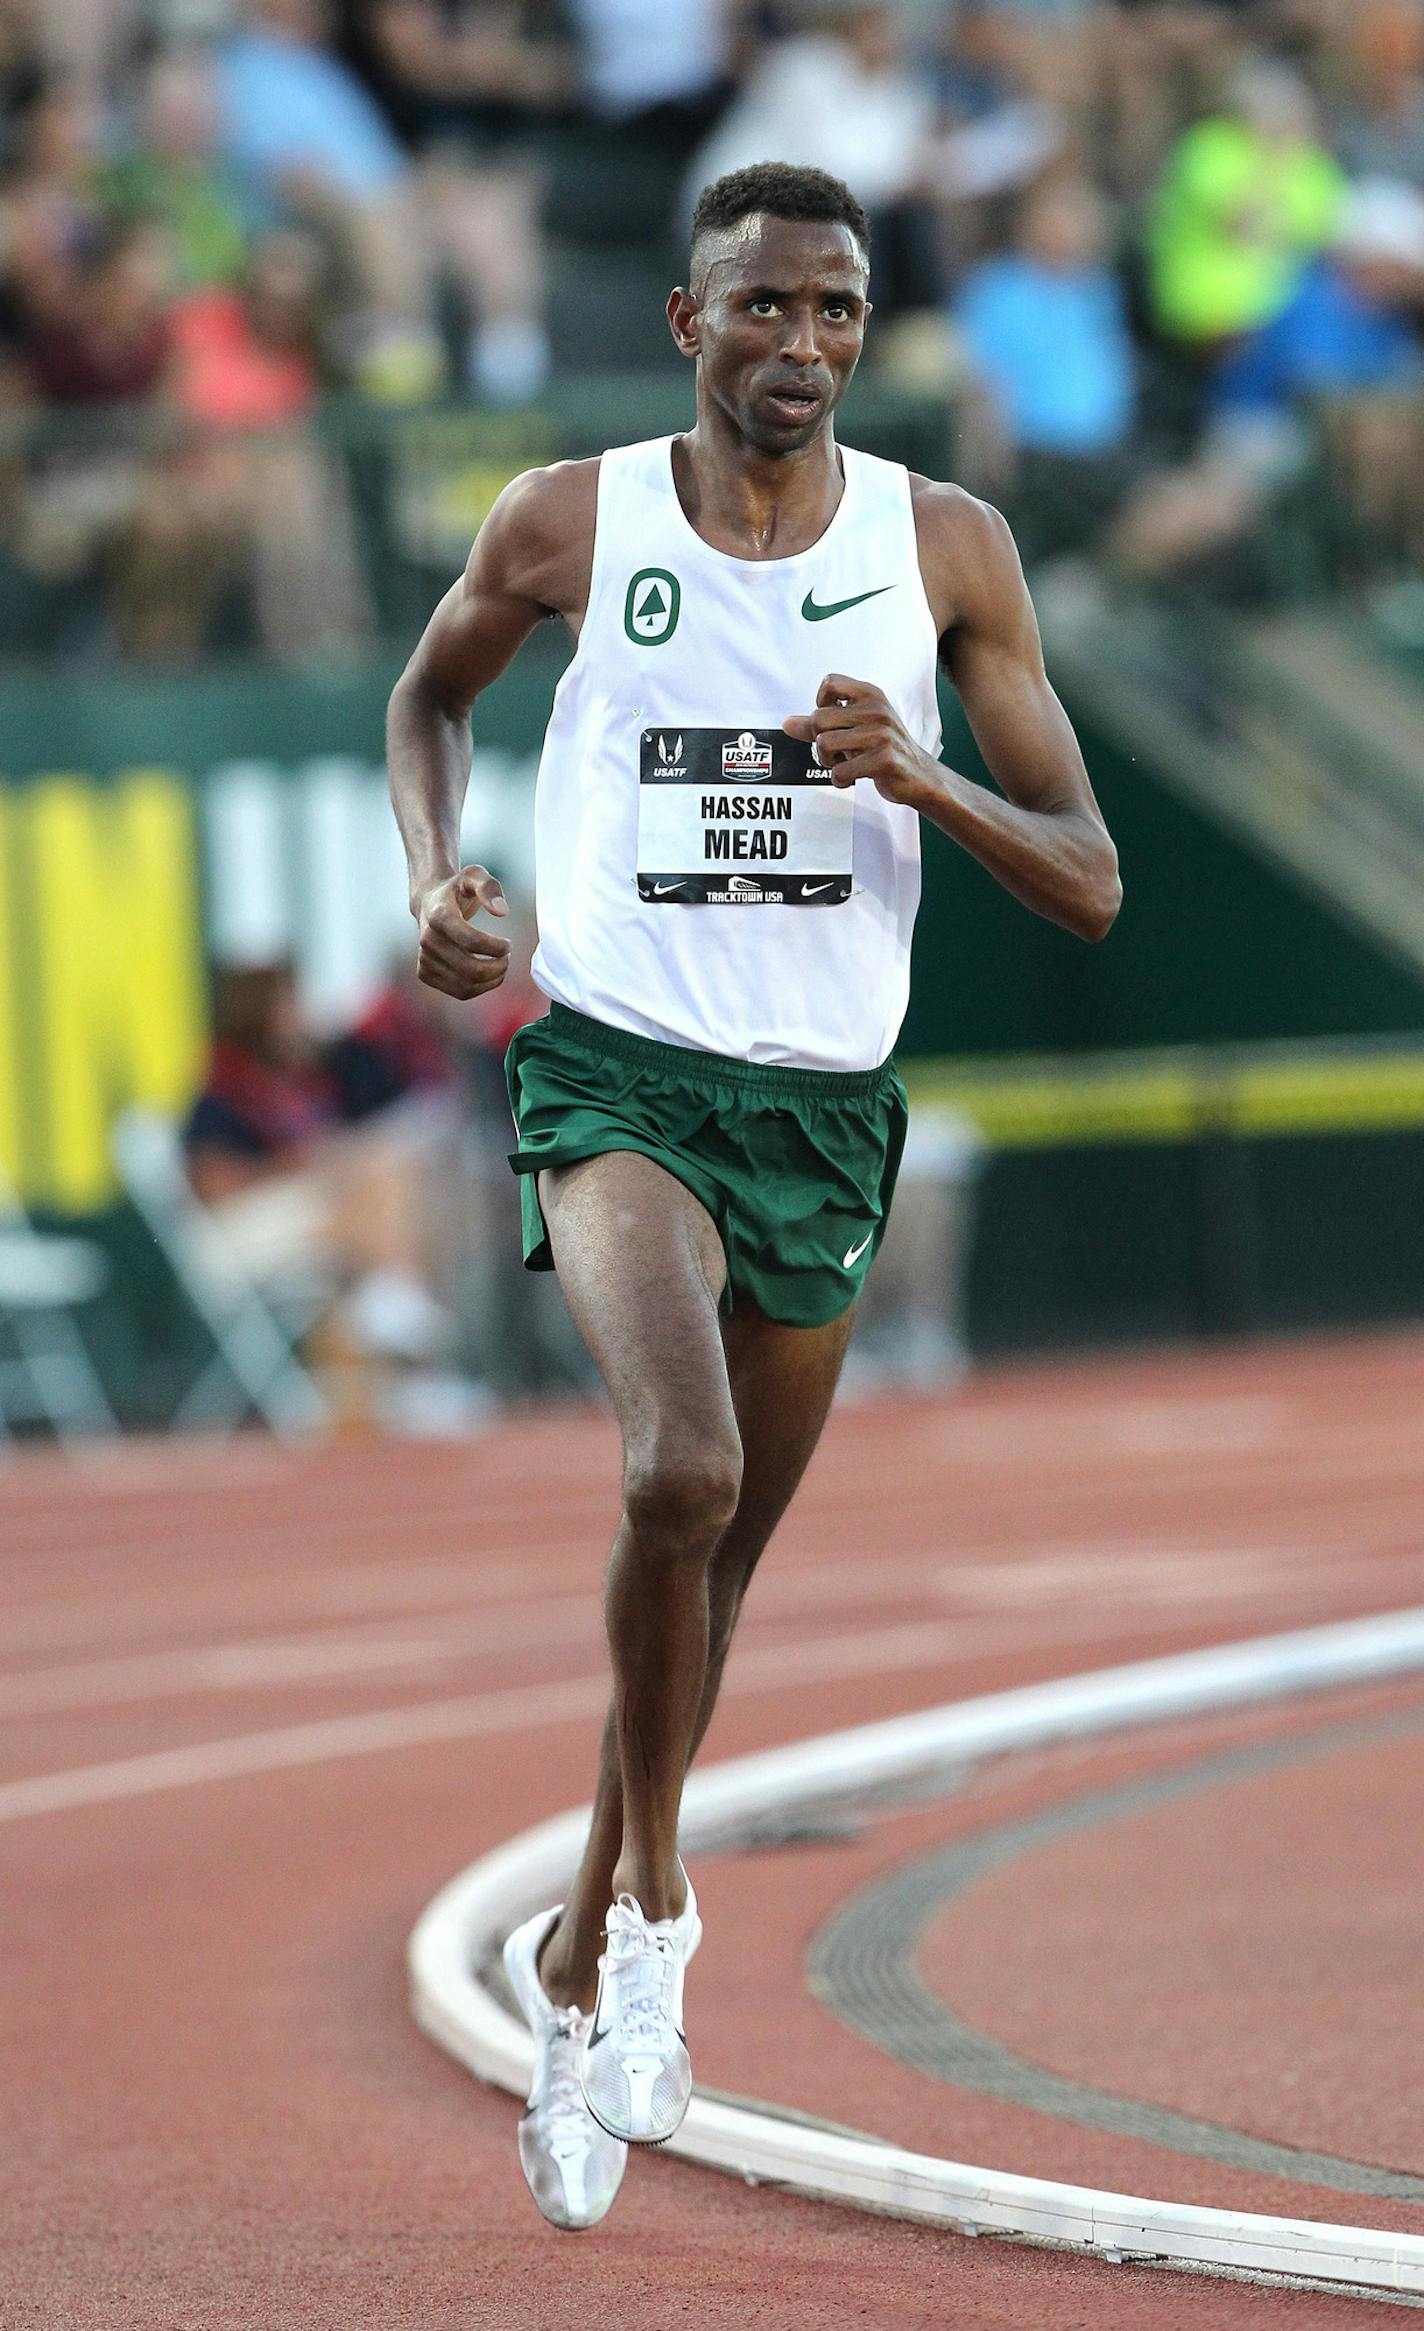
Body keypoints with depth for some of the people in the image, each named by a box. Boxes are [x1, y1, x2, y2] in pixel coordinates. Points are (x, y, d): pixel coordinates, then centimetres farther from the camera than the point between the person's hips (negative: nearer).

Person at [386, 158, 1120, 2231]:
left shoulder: (948, 551, -1)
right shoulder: (570, 524, -3)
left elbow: (1091, 886, 0)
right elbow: (432, 689, 19)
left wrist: (919, 776, -18)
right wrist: (435, 873, 0)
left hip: (828, 1112, 3)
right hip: (617, 1071, -3)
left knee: (719, 1568, 14)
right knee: (683, 1470, -29)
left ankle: (579, 1964, 34)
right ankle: (651, 1904, -10)